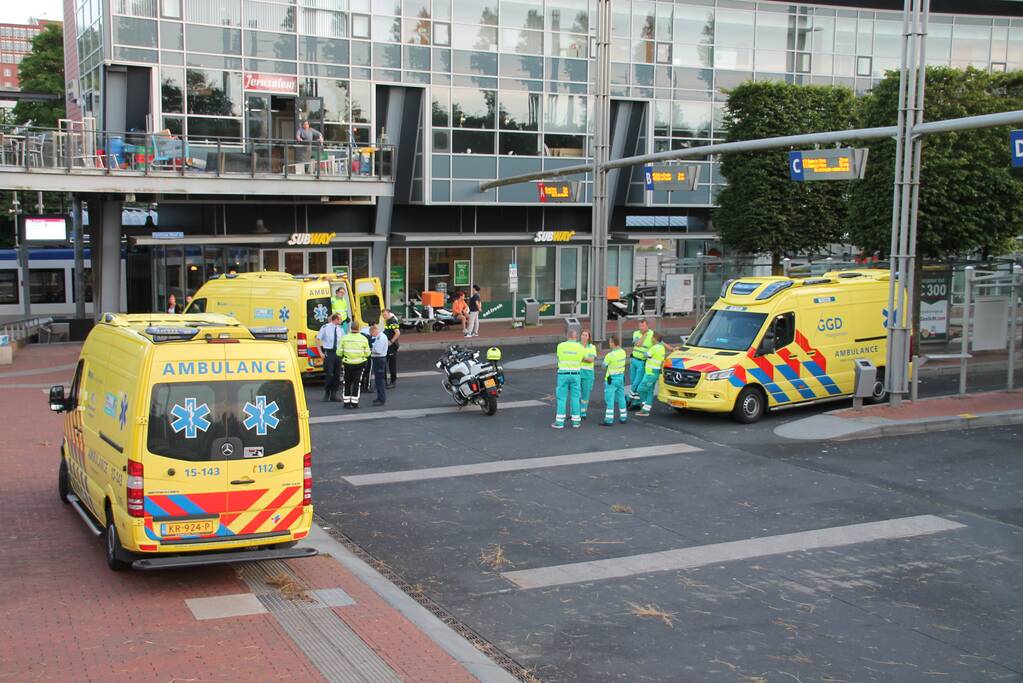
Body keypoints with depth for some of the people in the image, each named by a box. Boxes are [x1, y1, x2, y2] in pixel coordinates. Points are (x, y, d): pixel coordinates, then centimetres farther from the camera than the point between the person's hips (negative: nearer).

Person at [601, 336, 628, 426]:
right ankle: (623, 417, 20)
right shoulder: (623, 352, 0)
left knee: (609, 399, -5)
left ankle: (609, 420, -7)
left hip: (611, 379, -7)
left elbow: (604, 366, -7)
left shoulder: (610, 355, -21)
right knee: (621, 398, 15)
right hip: (621, 377, 7)